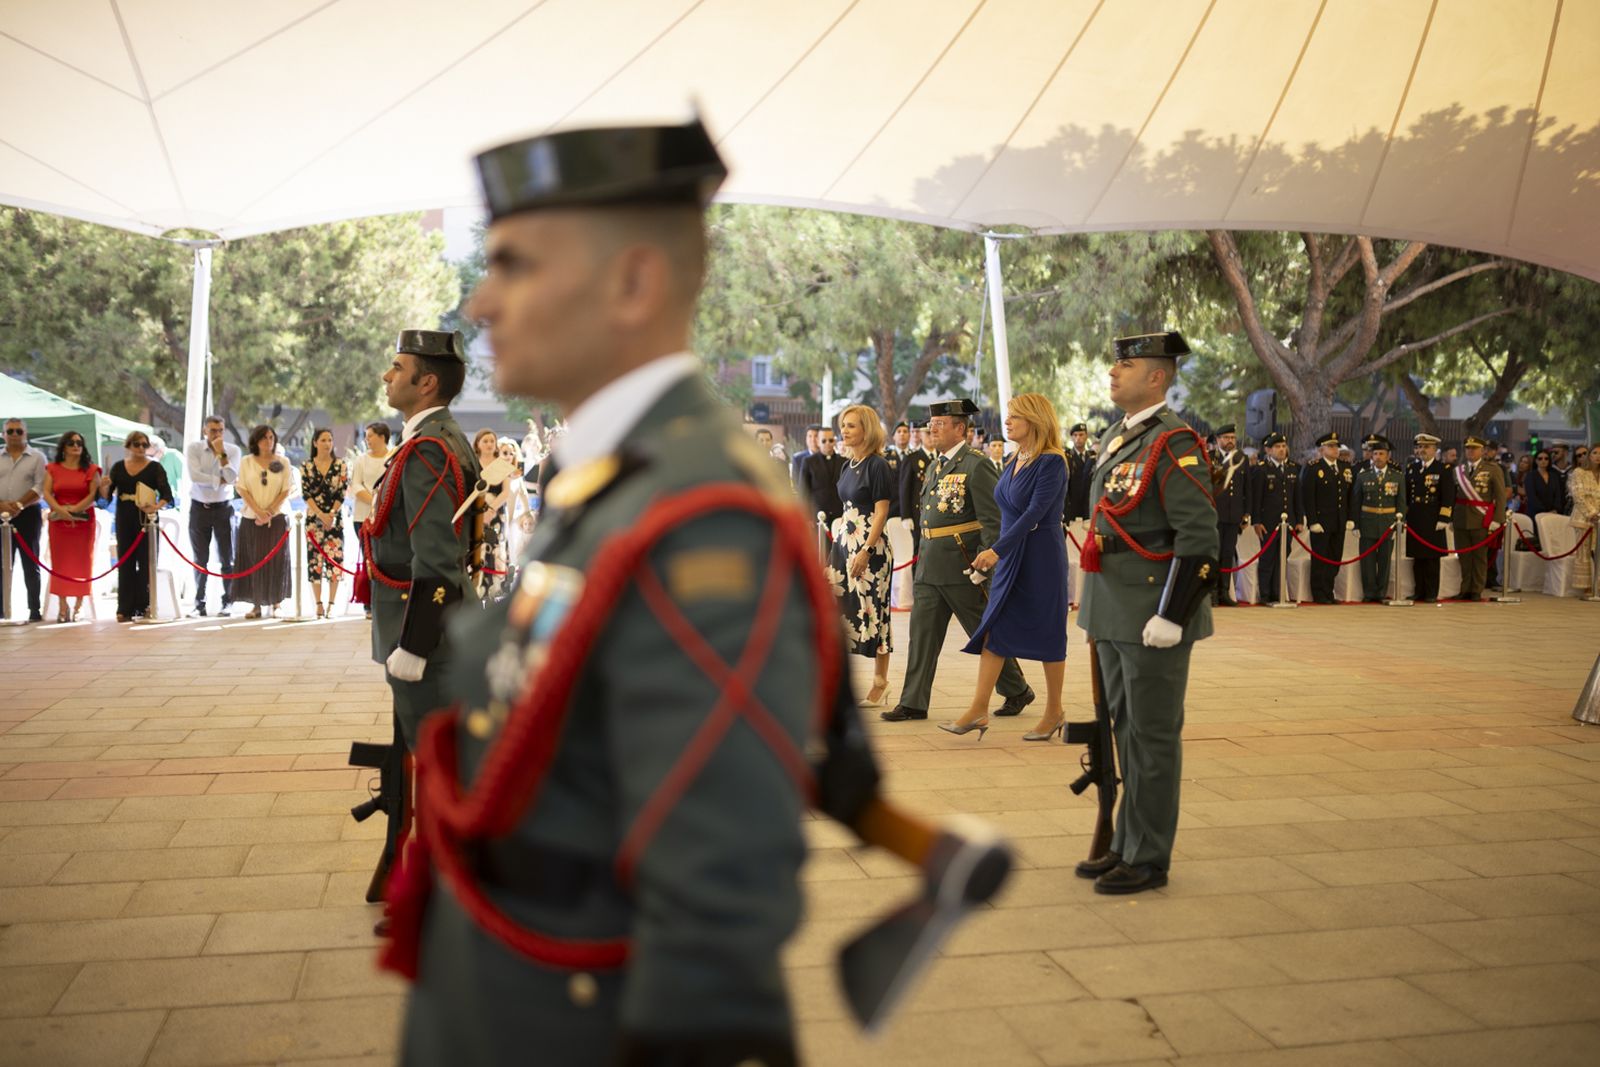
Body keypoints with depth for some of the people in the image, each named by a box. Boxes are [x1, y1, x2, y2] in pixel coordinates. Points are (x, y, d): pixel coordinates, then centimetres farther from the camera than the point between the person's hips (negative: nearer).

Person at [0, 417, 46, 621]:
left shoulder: (37, 457, 2)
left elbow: (40, 488, -8)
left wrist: (19, 505, -18)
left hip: (28, 515, -3)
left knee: (30, 565, 2)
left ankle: (34, 610, 4)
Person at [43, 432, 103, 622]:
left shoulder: (91, 470, 6)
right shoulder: (53, 469, 9)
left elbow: (93, 496, -4)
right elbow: (47, 493, -1)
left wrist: (73, 509, -16)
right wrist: (61, 510, -18)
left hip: (84, 522, -1)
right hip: (59, 521, 1)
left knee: (81, 563, -1)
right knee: (60, 563, 0)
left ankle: (78, 607, 3)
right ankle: (62, 607, 3)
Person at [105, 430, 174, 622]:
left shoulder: (154, 467, 0)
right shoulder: (118, 467, 8)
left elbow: (167, 495, -10)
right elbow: (106, 496, 8)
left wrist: (157, 506, -30)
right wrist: (104, 486, -14)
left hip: (146, 519, -3)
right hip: (124, 520, 3)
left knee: (146, 562, -2)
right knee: (126, 563, 3)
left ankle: (144, 606, 5)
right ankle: (125, 609, 5)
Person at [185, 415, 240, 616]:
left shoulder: (233, 450, -1)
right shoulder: (193, 448, -3)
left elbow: (232, 478, -14)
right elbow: (195, 476, -18)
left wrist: (221, 454, -18)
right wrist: (221, 481, -14)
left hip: (223, 508, 0)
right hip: (199, 508, 0)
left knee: (227, 558, 2)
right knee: (200, 559, 6)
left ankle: (228, 601, 10)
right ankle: (199, 603, 12)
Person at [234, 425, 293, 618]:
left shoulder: (283, 462, 5)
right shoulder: (246, 462, 6)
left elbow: (286, 490, 0)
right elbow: (243, 489, 1)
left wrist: (270, 512, -10)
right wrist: (258, 512, -12)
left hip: (276, 518, 0)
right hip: (251, 518, 1)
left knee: (275, 561, -2)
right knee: (253, 560, -2)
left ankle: (275, 603, 7)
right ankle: (256, 604, 1)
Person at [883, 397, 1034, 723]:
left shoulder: (977, 465, -12)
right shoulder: (934, 467, 15)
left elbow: (994, 521, -16)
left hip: (963, 566, -8)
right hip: (929, 565, 8)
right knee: (922, 633, 5)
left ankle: (1017, 691, 23)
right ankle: (913, 702, 9)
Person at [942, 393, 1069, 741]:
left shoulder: (1052, 461, -15)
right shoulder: (1014, 461, 10)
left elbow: (1035, 513, -23)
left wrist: (997, 549, -29)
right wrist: (999, 552, 16)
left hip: (1041, 555, -8)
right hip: (1010, 556, 8)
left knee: (1047, 633, 4)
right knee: (994, 628, 2)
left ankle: (1054, 712, 18)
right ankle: (978, 710, 3)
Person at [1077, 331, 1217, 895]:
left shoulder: (1174, 442, -14)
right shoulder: (1116, 437, 14)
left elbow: (1199, 539, -19)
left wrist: (1170, 616, -21)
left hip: (1154, 615, -9)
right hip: (1112, 614, 9)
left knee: (1152, 737, 1)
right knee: (1125, 731, 16)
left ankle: (1148, 859, 12)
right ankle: (1127, 844, 27)